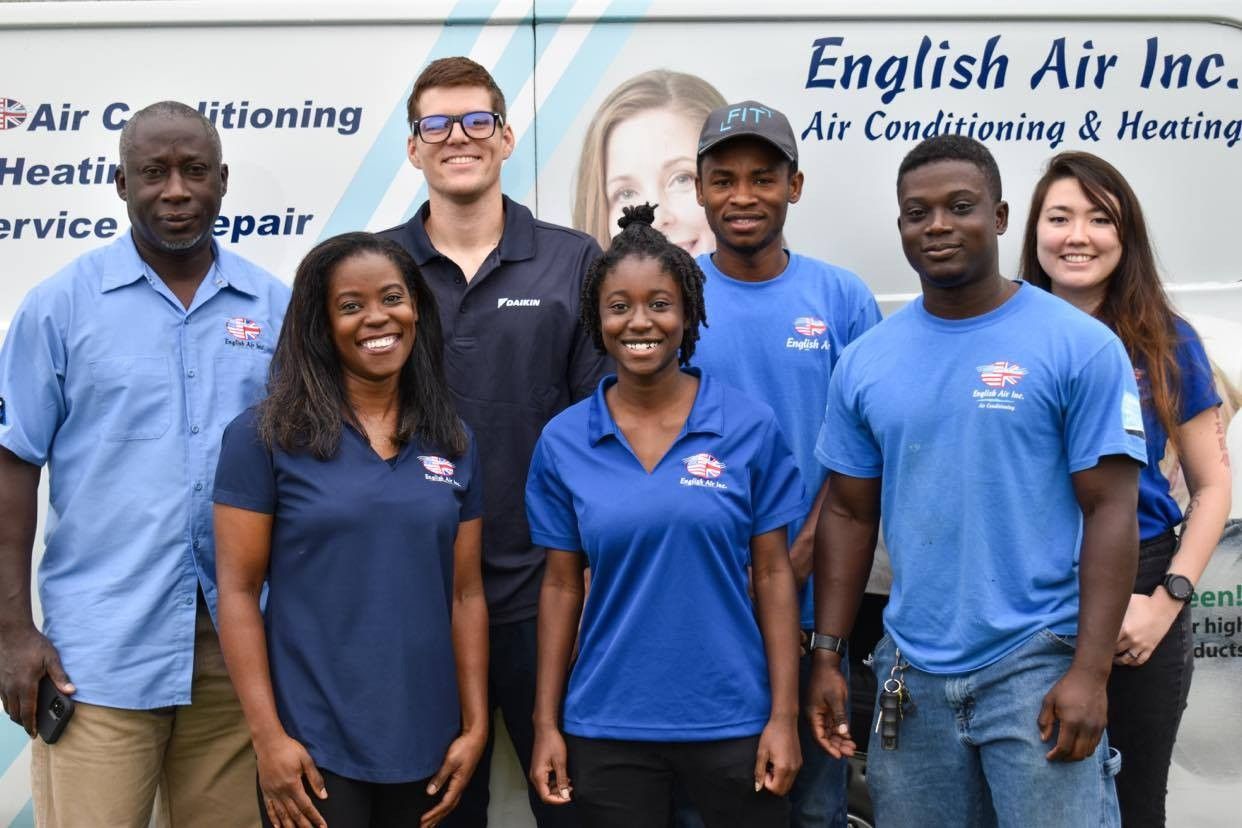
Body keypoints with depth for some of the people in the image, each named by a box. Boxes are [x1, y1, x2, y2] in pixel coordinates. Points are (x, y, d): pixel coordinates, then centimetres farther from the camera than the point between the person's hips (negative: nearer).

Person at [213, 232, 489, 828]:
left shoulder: (453, 445, 7)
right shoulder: (264, 437, -5)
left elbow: (466, 593, 8)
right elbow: (238, 591, -7)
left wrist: (475, 725, 3)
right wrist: (268, 737, -12)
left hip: (424, 747, 4)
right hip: (311, 747, -4)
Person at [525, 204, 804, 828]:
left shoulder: (750, 427, -4)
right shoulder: (563, 442, 0)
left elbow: (772, 574, -1)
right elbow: (562, 586, 5)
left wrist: (784, 714, -5)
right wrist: (546, 723, 2)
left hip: (732, 719, -1)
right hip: (608, 727, 1)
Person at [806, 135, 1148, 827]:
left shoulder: (1081, 347, -6)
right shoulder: (865, 362, 6)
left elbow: (1111, 512, -8)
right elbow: (849, 516, 11)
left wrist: (1090, 672, -14)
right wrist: (826, 658, 6)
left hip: (1037, 666, -4)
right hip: (910, 675, 4)